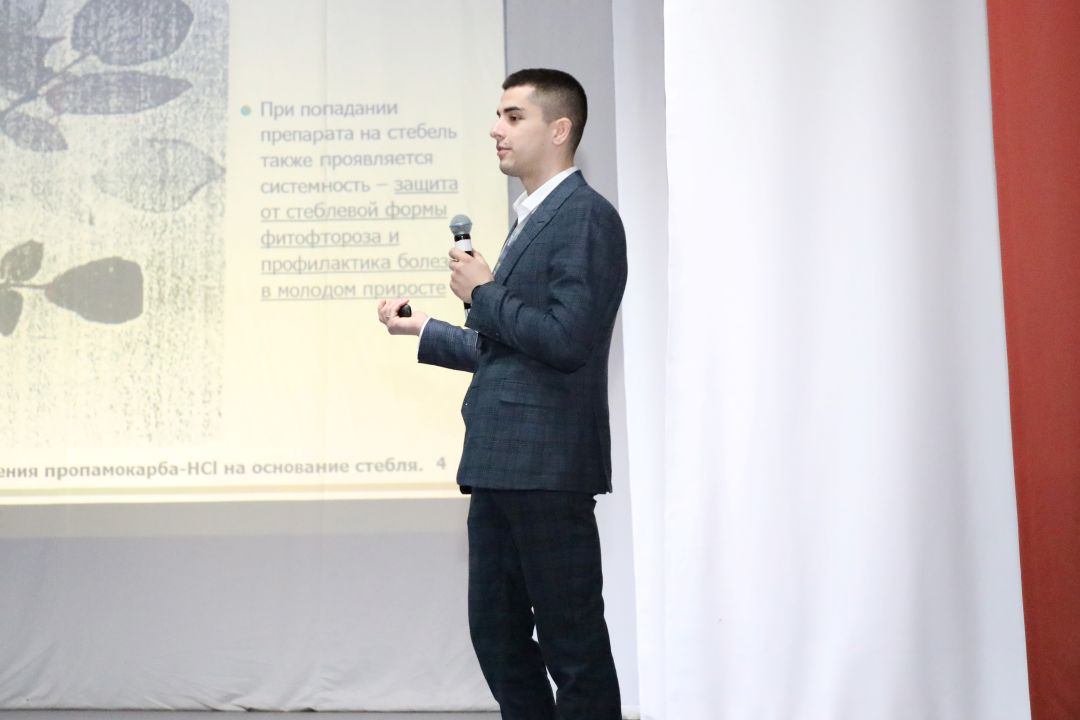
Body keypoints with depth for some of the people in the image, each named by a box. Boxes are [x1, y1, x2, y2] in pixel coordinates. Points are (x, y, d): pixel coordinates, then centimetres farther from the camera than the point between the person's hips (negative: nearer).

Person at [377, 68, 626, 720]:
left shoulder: (586, 215, -9)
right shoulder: (532, 219, 20)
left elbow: (567, 339, -21)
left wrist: (484, 295, -10)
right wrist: (424, 330, 23)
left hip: (547, 466, -10)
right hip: (502, 466, 10)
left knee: (572, 643, 1)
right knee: (498, 634, 15)